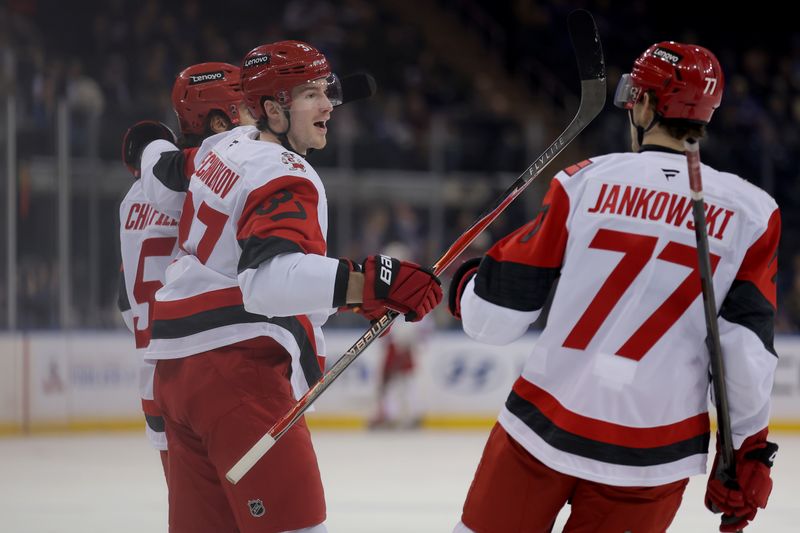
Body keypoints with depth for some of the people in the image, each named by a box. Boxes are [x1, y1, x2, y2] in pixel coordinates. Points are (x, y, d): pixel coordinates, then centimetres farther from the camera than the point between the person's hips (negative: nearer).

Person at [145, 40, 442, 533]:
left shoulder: (226, 147, 14)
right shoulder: (285, 178, -15)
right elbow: (271, 275, -34)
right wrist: (368, 282, -44)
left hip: (177, 367, 10)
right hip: (236, 368, -10)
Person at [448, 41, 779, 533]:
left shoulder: (586, 182, -3)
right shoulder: (750, 212, -2)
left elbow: (494, 320, -1)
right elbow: (748, 353, -5)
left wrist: (467, 287, 21)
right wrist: (749, 452, 7)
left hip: (544, 427, 0)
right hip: (653, 455, 1)